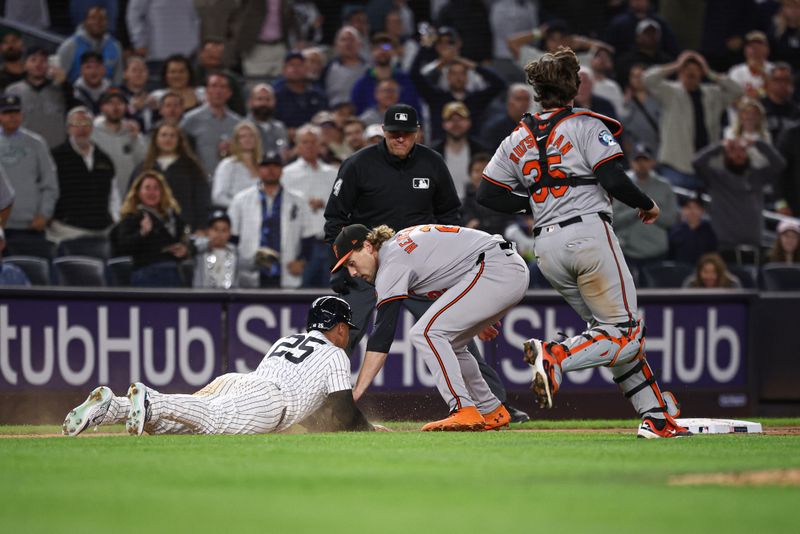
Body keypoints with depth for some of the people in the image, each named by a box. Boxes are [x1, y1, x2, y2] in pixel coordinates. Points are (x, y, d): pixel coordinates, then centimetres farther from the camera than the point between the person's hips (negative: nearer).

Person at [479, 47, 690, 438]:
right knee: (624, 332, -4)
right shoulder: (586, 125, -1)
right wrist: (647, 205, 6)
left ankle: (655, 417, 7)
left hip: (546, 248, 6)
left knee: (612, 331, 13)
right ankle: (555, 357, -29)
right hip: (589, 235, -6)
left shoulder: (518, 139, 14)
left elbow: (487, 194, 12)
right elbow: (613, 181, -12)